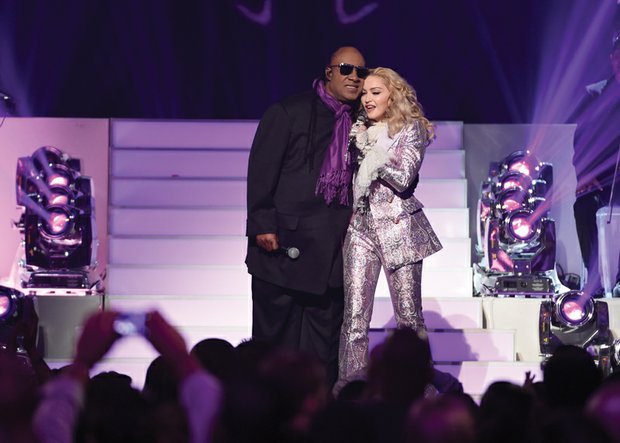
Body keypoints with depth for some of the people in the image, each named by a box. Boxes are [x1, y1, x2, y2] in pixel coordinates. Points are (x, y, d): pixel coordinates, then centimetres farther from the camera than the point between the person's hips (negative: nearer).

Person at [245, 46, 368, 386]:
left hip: (332, 251, 5)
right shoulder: (289, 112, -3)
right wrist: (263, 225, -14)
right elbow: (261, 170, -8)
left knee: (324, 339, 7)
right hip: (284, 241, -5)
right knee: (275, 331, 3)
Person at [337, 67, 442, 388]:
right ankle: (349, 384, -5)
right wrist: (357, 147, -1)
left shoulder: (411, 129, 2)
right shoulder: (361, 131, 16)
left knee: (409, 315, -1)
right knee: (355, 315, -5)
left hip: (398, 226, -3)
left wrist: (370, 151, -9)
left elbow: (404, 177, -10)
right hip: (361, 225, 4)